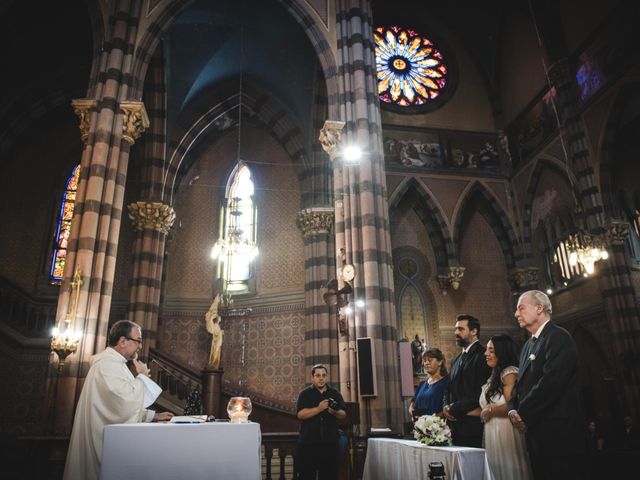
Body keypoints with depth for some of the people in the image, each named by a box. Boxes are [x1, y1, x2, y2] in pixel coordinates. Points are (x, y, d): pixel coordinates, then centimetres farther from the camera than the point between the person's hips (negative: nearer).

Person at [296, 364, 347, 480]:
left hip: (330, 442, 3)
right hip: (308, 443, -2)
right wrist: (319, 409, -21)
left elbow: (343, 414, 6)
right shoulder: (305, 394, 1)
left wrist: (335, 412, -16)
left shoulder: (335, 394, 9)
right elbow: (300, 414, -11)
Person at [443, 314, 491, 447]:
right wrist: (446, 406, 1)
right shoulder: (457, 359, 19)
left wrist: (455, 408, -12)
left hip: (472, 425, -7)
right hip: (454, 424, 7)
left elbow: (481, 391, -17)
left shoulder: (483, 355, -9)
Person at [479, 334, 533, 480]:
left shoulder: (510, 373, -11)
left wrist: (490, 411, -7)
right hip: (493, 434, 8)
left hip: (506, 433, -8)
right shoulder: (495, 375, 16)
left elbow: (512, 406, -21)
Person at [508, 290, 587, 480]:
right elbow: (522, 383, 17)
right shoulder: (529, 344, 17)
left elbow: (551, 382, -21)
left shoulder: (559, 337, -11)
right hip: (536, 433, 8)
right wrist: (513, 409, -2)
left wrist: (523, 413, -15)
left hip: (559, 433, -8)